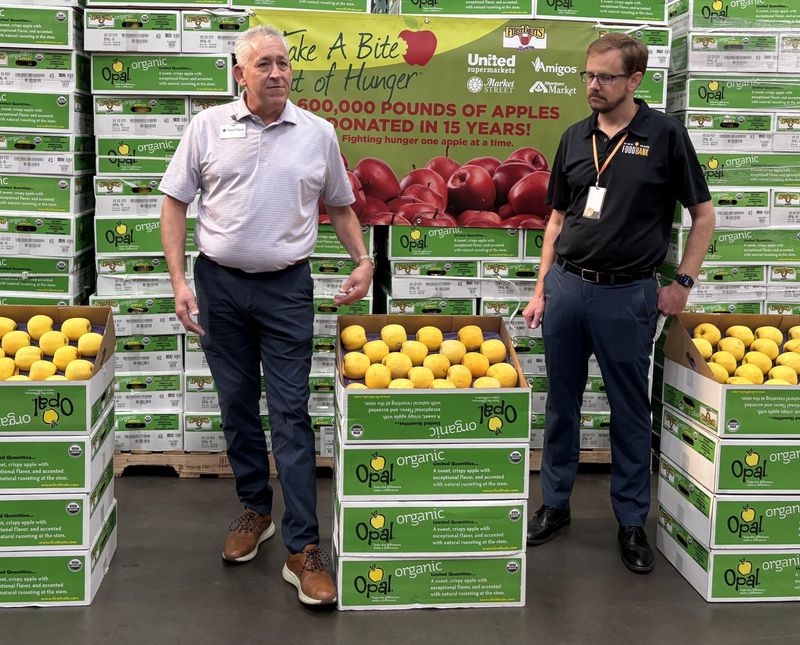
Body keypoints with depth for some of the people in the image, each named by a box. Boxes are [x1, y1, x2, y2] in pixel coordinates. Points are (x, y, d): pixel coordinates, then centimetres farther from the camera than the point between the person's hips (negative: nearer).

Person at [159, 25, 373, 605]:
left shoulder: (318, 134, 3)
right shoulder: (209, 126, 1)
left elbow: (341, 205, 16)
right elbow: (175, 202, 3)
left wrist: (363, 261, 2)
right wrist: (179, 281, -4)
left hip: (287, 288, -1)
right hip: (219, 284, 1)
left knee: (291, 414, -4)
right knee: (237, 406, 11)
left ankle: (304, 550, -2)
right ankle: (256, 511, 31)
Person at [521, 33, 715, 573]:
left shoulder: (665, 135, -5)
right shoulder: (575, 138, 8)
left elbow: (704, 214, 0)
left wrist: (684, 282, -4)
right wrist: (541, 289, 9)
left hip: (627, 294, -4)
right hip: (566, 286, 4)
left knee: (630, 411, 6)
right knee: (561, 404, 12)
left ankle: (632, 522, 19)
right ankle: (555, 504, 27)